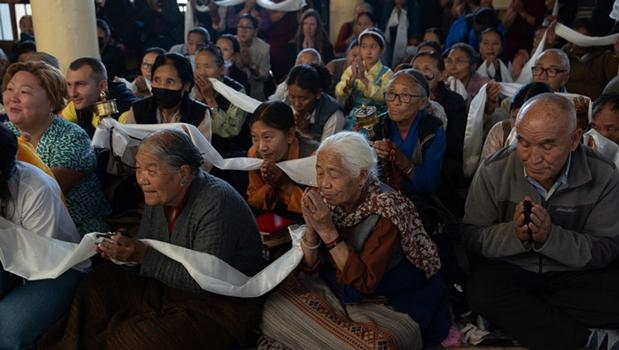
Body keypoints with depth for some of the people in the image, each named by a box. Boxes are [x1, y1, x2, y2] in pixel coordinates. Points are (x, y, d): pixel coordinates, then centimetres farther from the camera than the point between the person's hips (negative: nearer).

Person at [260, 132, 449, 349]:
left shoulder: (386, 209, -23)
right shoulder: (330, 200, -7)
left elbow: (365, 282, -24)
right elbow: (311, 267, -3)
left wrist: (328, 231, -29)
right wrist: (311, 227, -21)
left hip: (390, 306, -5)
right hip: (336, 292, 6)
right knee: (275, 307, -9)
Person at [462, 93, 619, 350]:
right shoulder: (494, 171, -13)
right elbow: (472, 236, -10)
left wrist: (550, 237, -28)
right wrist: (513, 234, -31)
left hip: (575, 274, 1)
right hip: (509, 269, 0)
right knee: (481, 290, -31)